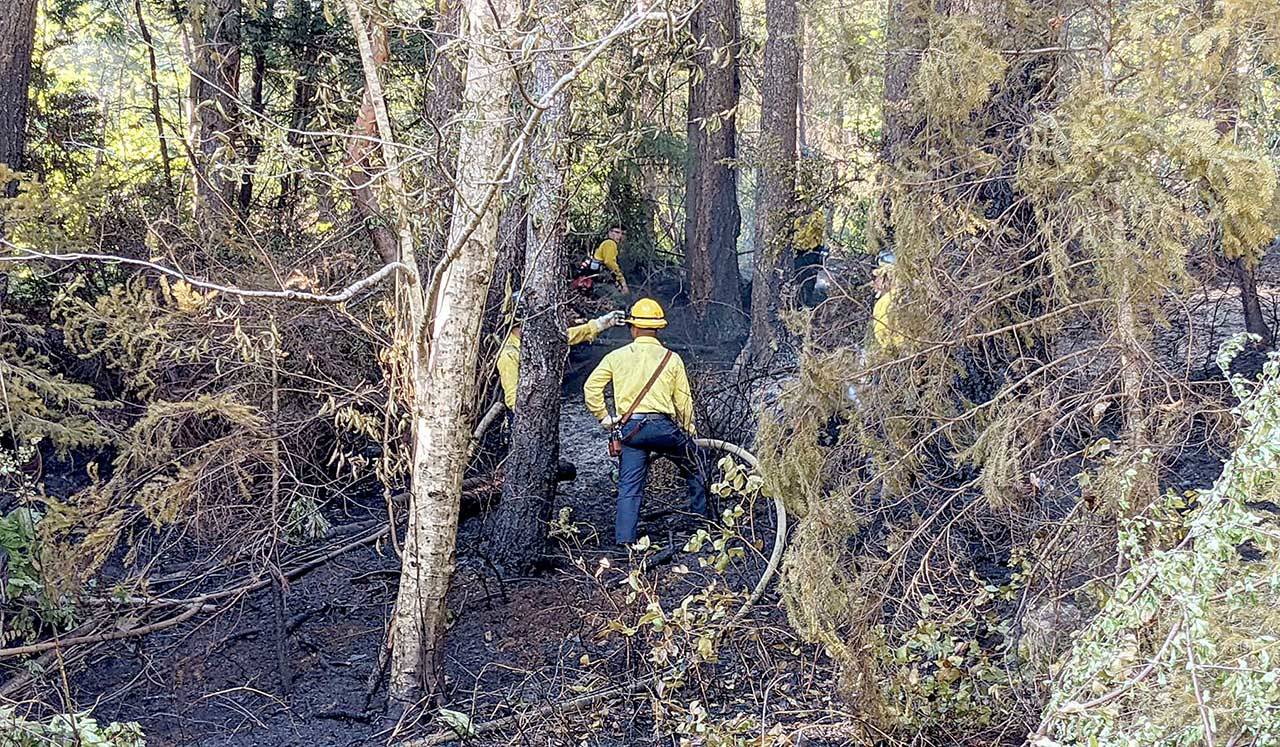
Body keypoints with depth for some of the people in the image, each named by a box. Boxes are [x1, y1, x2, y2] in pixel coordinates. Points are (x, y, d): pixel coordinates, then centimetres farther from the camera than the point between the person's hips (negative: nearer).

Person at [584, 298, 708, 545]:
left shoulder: (617, 357, 6)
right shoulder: (672, 359, 5)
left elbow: (591, 388, 2)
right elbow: (684, 401, 7)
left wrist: (603, 417, 10)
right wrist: (688, 432, 19)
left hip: (630, 428, 1)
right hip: (663, 425, -1)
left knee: (629, 487, 4)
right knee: (696, 465, 22)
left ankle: (624, 540, -4)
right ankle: (704, 521, 28)